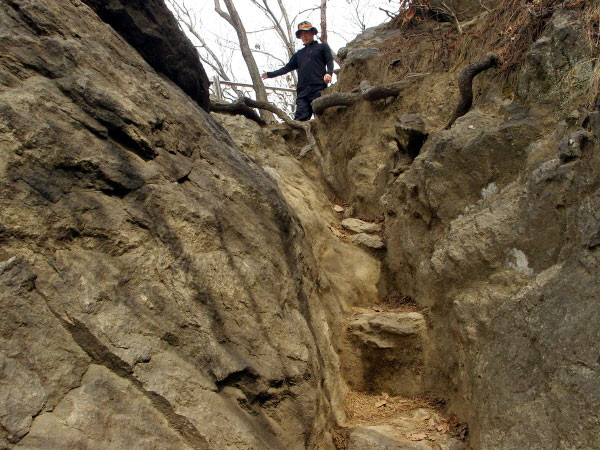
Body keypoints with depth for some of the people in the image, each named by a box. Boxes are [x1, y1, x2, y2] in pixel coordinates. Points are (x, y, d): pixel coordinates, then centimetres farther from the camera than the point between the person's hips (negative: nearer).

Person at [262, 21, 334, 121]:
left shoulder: (322, 47, 16)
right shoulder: (299, 54, 29)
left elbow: (330, 62, 6)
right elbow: (288, 67, 29)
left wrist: (328, 73, -14)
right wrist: (270, 74, 25)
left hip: (319, 88, -4)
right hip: (302, 90, 4)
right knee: (300, 117, -9)